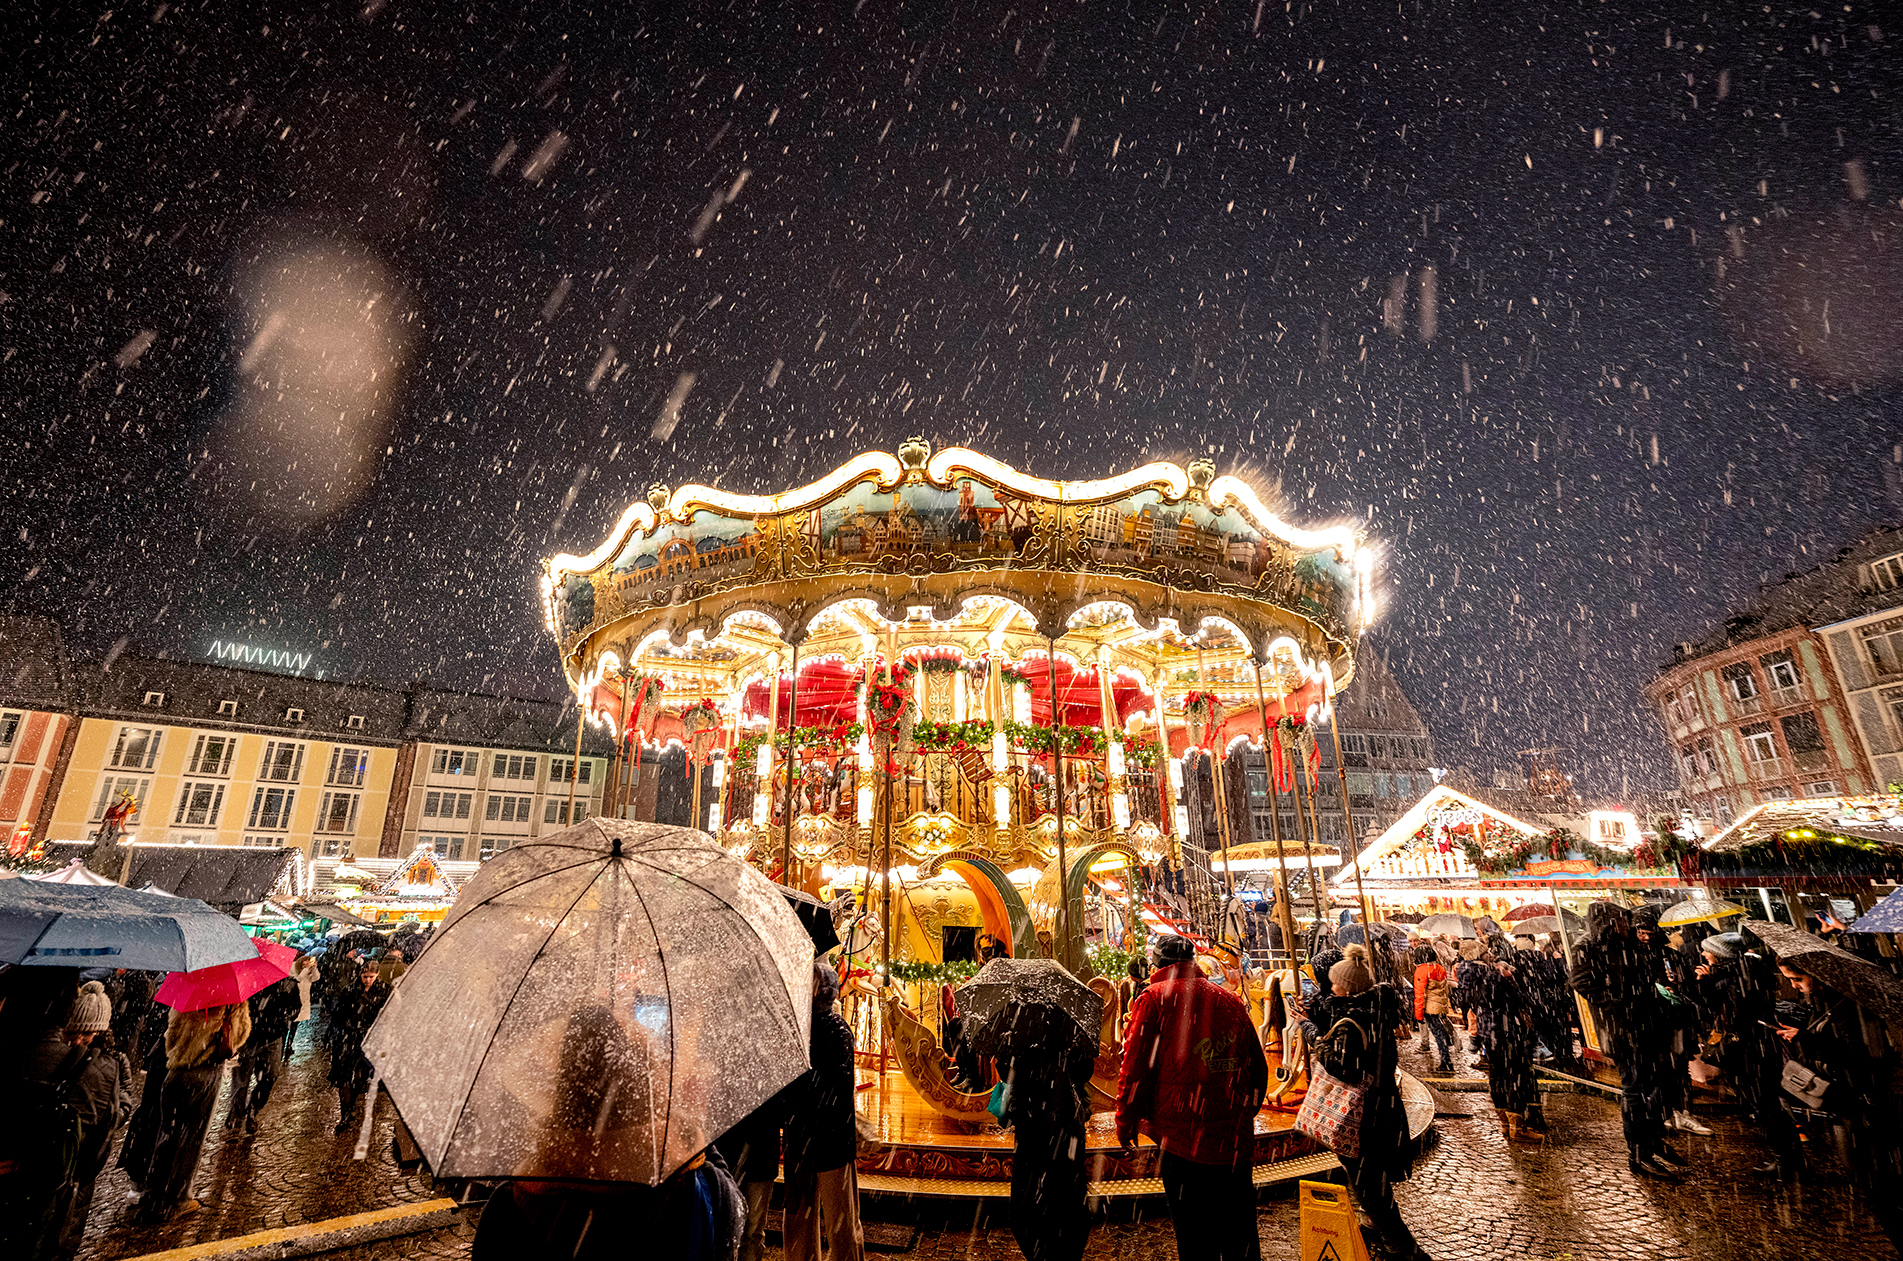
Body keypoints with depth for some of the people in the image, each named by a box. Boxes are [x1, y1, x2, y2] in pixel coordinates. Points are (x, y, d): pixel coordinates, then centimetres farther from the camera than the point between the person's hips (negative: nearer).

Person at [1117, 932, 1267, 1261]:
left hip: (1184, 1139, -4)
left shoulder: (1155, 999, -4)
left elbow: (1136, 1065, -6)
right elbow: (1258, 1068, 14)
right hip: (1237, 1139, 4)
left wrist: (1126, 1122, 6)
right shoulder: (1231, 1000, 8)